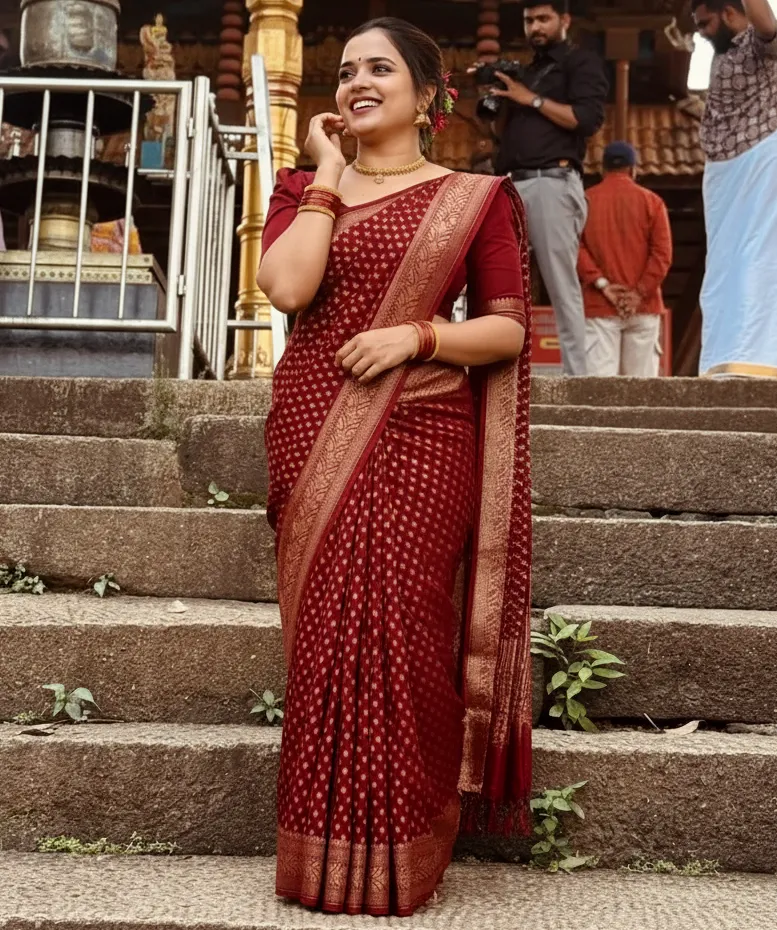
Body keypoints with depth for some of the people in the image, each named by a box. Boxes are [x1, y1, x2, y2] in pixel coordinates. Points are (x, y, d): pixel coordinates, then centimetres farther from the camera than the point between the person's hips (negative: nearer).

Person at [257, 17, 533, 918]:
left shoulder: (476, 198, 9)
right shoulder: (306, 185, 14)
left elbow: (509, 330, 4)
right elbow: (286, 286, -6)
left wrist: (418, 334, -11)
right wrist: (328, 174, 1)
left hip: (422, 439, -2)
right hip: (315, 435, 2)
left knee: (402, 635, -5)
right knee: (325, 633, 0)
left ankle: (400, 856, 11)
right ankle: (326, 852, 14)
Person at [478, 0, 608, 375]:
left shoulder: (582, 62, 9)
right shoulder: (526, 72, 30)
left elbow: (587, 119, -7)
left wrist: (531, 99, -6)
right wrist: (498, 100, 10)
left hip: (553, 183, -7)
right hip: (512, 186, 7)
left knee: (561, 285, -10)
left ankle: (576, 376, -10)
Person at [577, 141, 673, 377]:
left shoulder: (585, 200, 7)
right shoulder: (651, 201, 6)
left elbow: (575, 247, -4)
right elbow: (662, 253, -4)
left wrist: (602, 285, -7)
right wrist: (640, 292, -7)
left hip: (599, 306, 0)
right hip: (643, 307, 0)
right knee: (640, 383, 3)